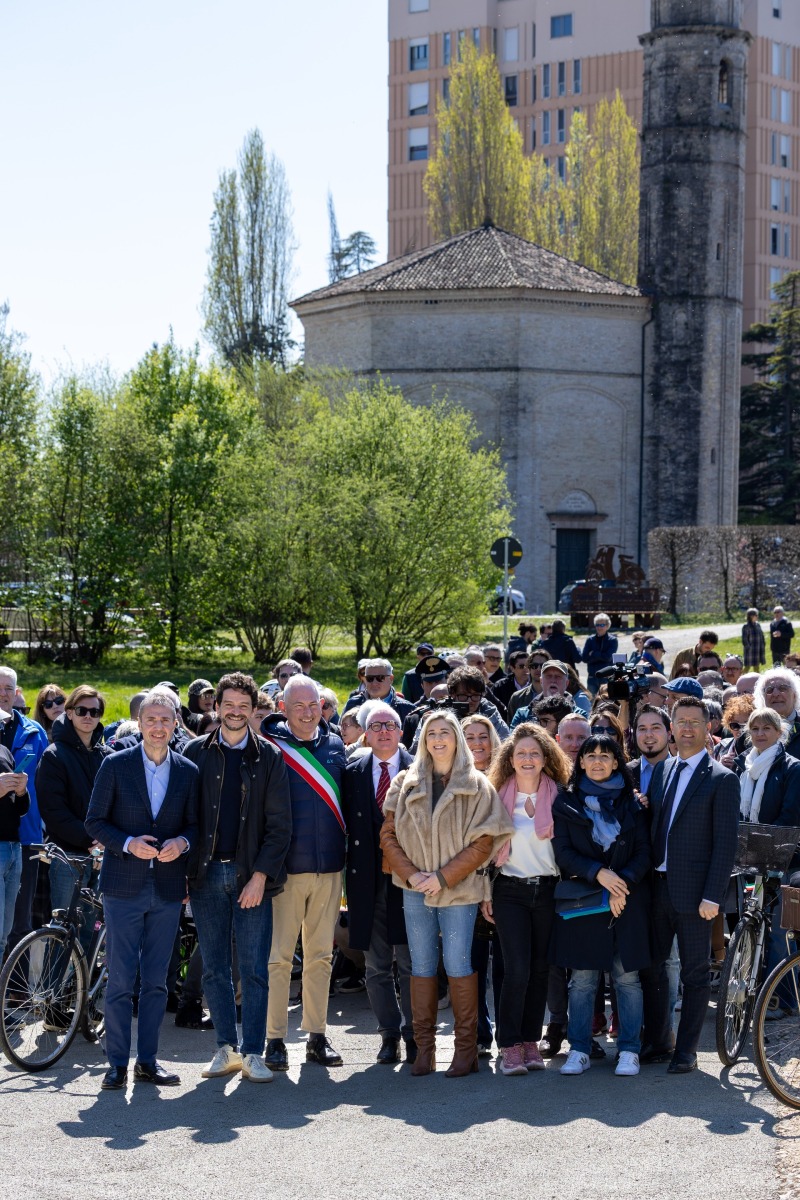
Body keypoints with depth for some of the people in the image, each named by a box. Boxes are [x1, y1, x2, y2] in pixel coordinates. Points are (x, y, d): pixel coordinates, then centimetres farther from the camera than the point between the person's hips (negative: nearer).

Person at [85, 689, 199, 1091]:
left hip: (167, 889, 2)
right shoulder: (115, 765, -1)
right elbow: (95, 822, 0)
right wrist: (128, 843, -15)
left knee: (156, 981, 7)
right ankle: (117, 1063, 6)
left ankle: (147, 1060, 16)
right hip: (124, 887, -2)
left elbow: (196, 824, 10)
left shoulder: (188, 771, 6)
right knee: (120, 980, -2)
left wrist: (182, 842, -11)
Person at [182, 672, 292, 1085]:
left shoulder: (269, 757, 3)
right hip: (206, 873, 1)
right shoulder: (197, 752, 6)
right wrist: (183, 872, -3)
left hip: (251, 875, -1)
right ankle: (227, 1049, 14)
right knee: (214, 968, 5)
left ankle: (253, 1052, 3)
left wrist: (260, 876, -8)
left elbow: (279, 825, 1)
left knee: (253, 969, -3)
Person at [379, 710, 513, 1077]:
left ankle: (466, 1048, 4)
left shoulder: (476, 786, 0)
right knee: (422, 967, 5)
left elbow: (484, 841, -5)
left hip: (458, 891, -3)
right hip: (414, 891, 3)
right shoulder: (405, 784, 8)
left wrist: (444, 877, -12)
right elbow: (388, 834, 5)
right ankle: (424, 1047, 9)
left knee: (458, 966, -4)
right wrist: (410, 874, -9)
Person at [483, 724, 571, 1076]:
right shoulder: (500, 798, 2)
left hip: (548, 890, 1)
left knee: (540, 969, 5)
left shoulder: (557, 796, 2)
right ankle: (510, 1046, -3)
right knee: (516, 969, -11)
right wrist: (484, 893, 3)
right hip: (511, 891, -1)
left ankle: (531, 1040, 15)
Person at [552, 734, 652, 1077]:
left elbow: (644, 852, 3)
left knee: (627, 975, 1)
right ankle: (579, 1049, 9)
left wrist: (625, 883, -13)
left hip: (627, 899, 0)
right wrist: (598, 873, -15)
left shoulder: (631, 803, 8)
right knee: (582, 978, 1)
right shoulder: (566, 803, 6)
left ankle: (629, 1049, 9)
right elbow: (563, 852, -1)